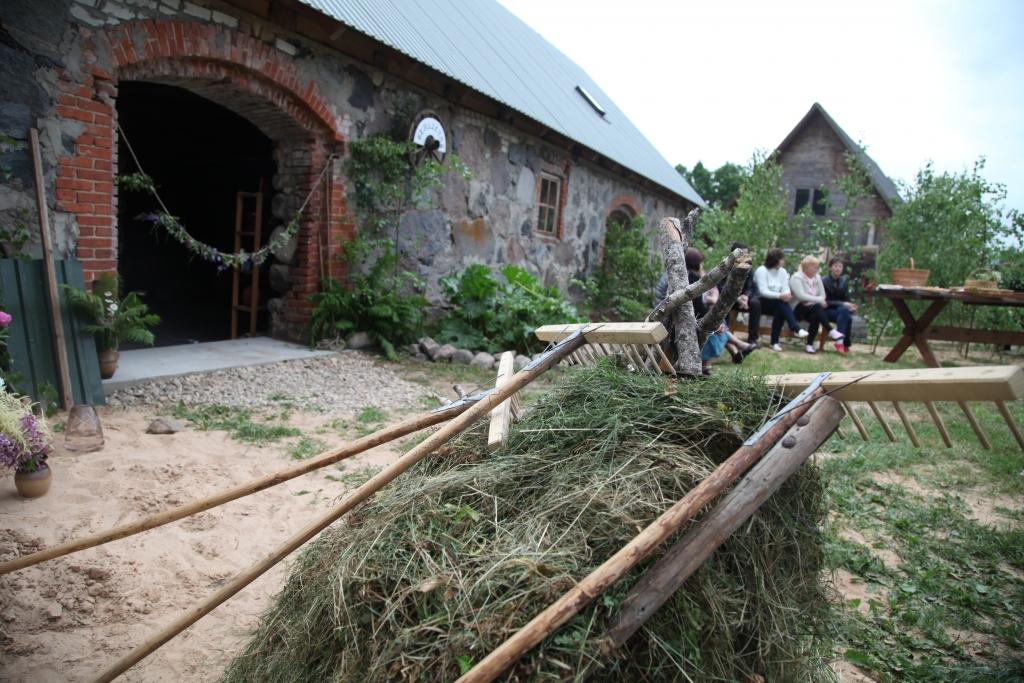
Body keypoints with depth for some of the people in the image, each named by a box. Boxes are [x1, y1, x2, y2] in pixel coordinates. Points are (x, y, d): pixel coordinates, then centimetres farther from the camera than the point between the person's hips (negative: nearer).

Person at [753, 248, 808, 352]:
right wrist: (780, 296, -31)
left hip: (777, 304, 5)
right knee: (781, 302, -32)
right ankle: (796, 328, -39)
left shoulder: (782, 271, 12)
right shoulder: (761, 270, -7)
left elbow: (786, 289, 2)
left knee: (780, 311, -29)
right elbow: (763, 291, -18)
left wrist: (787, 295, -24)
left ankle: (775, 342, -28)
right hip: (762, 302, -5)